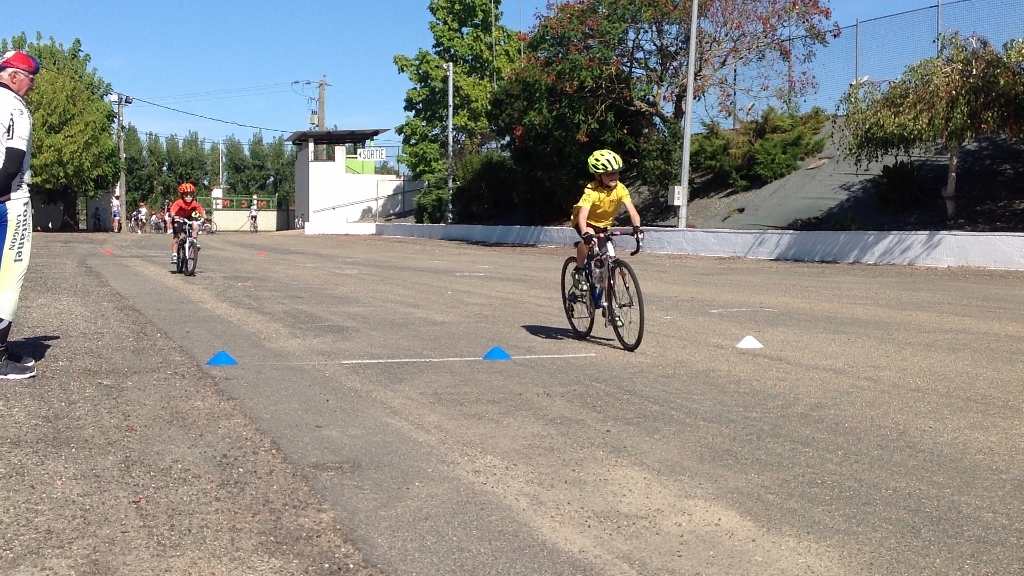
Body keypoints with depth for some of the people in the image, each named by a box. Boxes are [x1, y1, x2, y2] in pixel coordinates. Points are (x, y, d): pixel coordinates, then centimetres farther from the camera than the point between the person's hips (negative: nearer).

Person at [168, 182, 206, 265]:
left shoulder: (195, 204, -20)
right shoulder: (179, 202, -28)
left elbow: (202, 212, -18)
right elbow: (172, 211, -38)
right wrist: (173, 217, -57)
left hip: (189, 218, 2)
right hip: (178, 219, -2)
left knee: (196, 226, -28)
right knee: (176, 236, -7)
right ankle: (174, 255, -2)